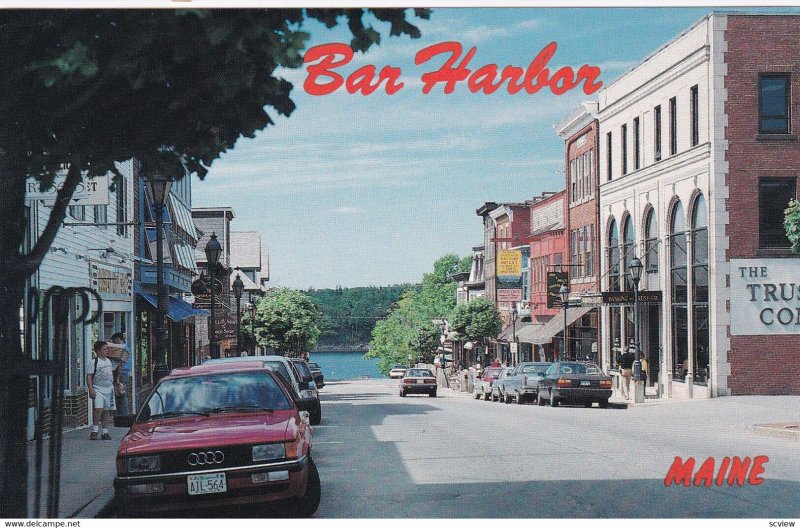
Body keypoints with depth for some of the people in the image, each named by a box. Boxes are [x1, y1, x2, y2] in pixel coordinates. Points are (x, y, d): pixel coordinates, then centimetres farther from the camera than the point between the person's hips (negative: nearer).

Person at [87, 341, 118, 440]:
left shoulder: (109, 361, 13)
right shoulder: (95, 362, -6)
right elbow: (89, 376, -10)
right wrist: (91, 389, -18)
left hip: (109, 389, 6)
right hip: (98, 389, -6)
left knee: (107, 411, 7)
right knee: (98, 409, -19)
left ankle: (105, 432, 13)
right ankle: (94, 431, -10)